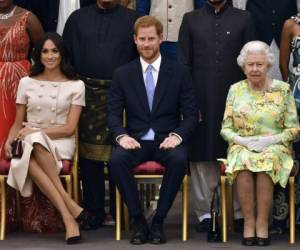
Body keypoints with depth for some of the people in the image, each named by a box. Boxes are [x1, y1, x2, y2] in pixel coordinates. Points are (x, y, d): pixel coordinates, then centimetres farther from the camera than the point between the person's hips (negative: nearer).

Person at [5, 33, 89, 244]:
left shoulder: (76, 86, 6)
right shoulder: (27, 83, 13)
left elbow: (70, 128, -1)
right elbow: (18, 123, 16)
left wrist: (36, 132, -12)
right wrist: (10, 140, -7)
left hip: (60, 143, -2)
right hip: (31, 144, 2)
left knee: (36, 144, -38)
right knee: (27, 160, -36)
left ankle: (69, 217, -39)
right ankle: (71, 210, -38)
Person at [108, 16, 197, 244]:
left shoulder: (179, 72, 4)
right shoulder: (122, 74, 7)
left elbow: (190, 114, 2)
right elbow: (114, 113, 3)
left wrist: (177, 135, -18)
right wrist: (122, 136, -17)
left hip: (167, 139, -1)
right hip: (135, 139, 1)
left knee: (179, 160, -34)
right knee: (117, 160, -32)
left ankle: (159, 221, -18)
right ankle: (138, 221, -18)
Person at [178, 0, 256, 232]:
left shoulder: (244, 19, 8)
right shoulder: (191, 20, 10)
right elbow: (183, 63, 6)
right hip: (201, 101, 0)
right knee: (202, 157, 2)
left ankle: (240, 213, 11)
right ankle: (205, 212, 11)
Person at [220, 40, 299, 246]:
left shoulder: (283, 89, 4)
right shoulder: (235, 90, 8)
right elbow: (226, 129, 7)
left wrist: (271, 139, -14)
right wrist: (243, 140, -12)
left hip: (275, 148, -1)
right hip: (242, 147, 1)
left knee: (267, 161, -36)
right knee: (243, 160, -34)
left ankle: (262, 223, -27)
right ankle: (249, 223, -26)